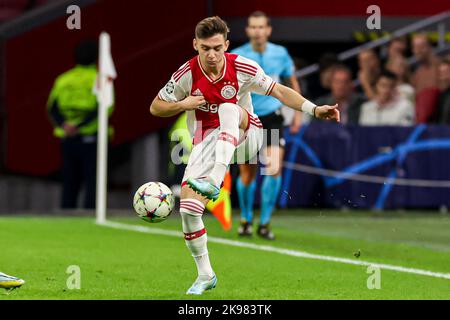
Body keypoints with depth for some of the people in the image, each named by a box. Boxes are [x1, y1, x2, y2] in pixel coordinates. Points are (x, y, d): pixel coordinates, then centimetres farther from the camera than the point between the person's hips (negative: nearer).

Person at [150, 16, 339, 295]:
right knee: (188, 208, -14)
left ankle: (214, 184, -47)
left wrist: (314, 109, -16)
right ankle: (205, 275, 6)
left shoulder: (242, 68, -11)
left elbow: (279, 91, -5)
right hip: (208, 143, 1)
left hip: (243, 134, -1)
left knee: (228, 109, -35)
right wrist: (183, 104, -17)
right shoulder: (186, 75, -9)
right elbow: (156, 107, 2)